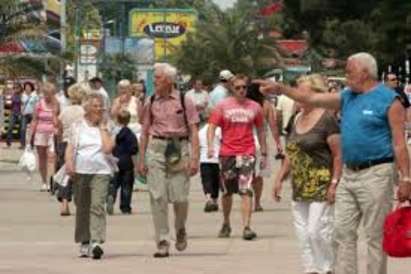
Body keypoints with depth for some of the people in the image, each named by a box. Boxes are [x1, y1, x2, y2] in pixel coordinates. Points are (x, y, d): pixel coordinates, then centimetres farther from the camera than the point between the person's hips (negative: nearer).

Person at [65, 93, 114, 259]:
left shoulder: (105, 128, 8)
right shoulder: (78, 126, 10)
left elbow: (108, 148, -7)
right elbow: (70, 147, 5)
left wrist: (102, 127, -1)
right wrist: (69, 163, -12)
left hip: (100, 172, -2)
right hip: (80, 171, 2)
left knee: (97, 206, -15)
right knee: (82, 208, 8)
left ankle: (96, 242, -24)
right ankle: (84, 243, 18)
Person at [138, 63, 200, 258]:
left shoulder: (184, 101, 1)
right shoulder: (151, 102, 8)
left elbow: (193, 132, 0)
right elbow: (145, 132, 11)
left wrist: (194, 158, -8)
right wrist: (141, 159, 6)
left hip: (179, 148, -2)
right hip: (156, 149, 2)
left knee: (180, 197, -3)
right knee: (158, 197, -5)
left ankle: (180, 229, 28)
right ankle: (162, 242, -1)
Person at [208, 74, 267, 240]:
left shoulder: (254, 107, 7)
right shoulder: (223, 106, 3)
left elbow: (260, 131, 15)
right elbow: (212, 127, -2)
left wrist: (263, 153, 14)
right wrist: (210, 147, -17)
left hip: (247, 153, 0)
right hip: (227, 153, 0)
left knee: (246, 191, -13)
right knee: (227, 192, 11)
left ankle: (247, 227, -16)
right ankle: (226, 224, 29)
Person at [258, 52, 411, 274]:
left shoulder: (388, 100, -8)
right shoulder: (348, 97, 13)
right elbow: (312, 98, 16)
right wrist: (280, 89, 9)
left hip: (375, 174, -8)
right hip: (349, 174, 8)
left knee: (375, 236, -2)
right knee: (343, 231, 7)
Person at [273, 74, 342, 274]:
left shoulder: (326, 119, -10)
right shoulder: (297, 119, 14)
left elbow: (338, 155, -13)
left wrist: (334, 183, -19)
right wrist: (280, 179, 16)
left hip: (320, 188, -8)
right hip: (299, 188, 8)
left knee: (317, 231, -11)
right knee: (303, 233, 8)